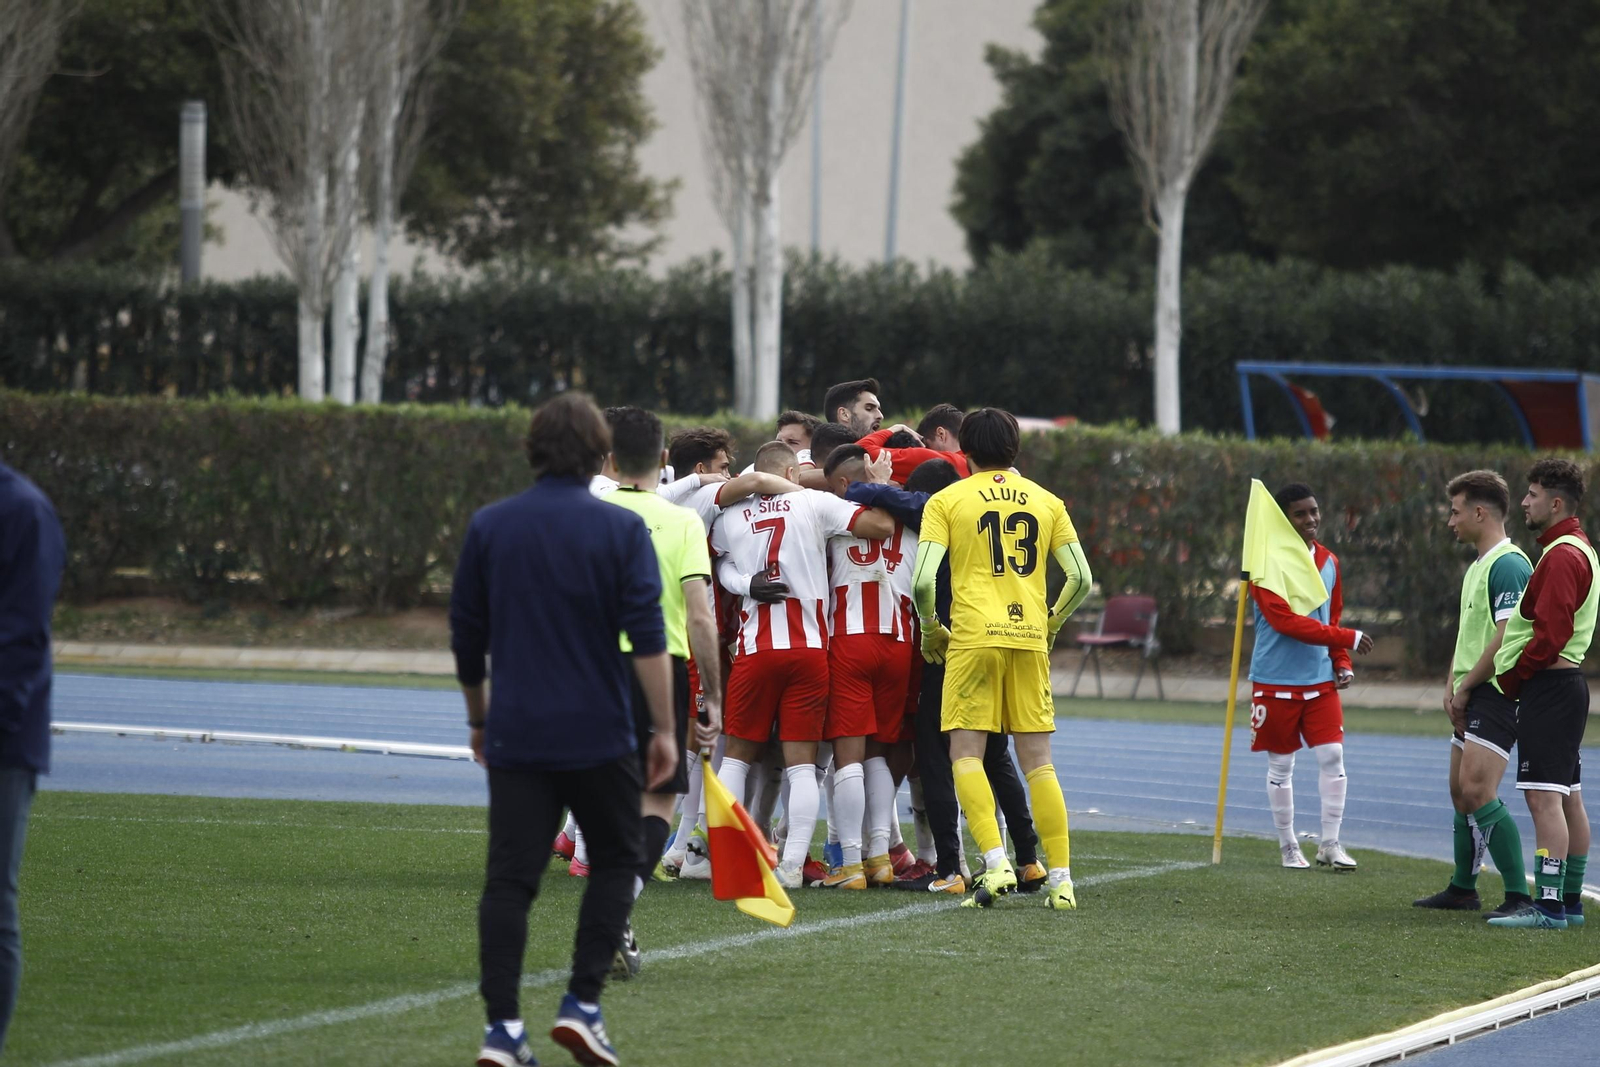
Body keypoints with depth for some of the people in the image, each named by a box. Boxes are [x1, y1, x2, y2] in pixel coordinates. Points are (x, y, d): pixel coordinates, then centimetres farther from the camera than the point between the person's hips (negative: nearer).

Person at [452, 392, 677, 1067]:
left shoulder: (490, 527, 4)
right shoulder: (621, 530, -5)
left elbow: (466, 637, 10)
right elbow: (648, 638, -10)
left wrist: (478, 718, 23)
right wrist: (664, 729, -5)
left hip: (516, 735, 2)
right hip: (599, 734, -2)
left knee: (510, 878, 1)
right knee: (614, 861, 14)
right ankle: (582, 1005, 3)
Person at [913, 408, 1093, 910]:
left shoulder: (947, 501, 3)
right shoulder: (1046, 501, 13)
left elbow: (924, 580, -7)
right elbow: (1080, 577, 8)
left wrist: (930, 630, 9)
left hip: (974, 637, -3)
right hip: (1030, 640, 3)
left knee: (966, 751, 0)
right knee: (1037, 759, 7)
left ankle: (996, 862, -17)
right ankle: (1061, 879, 4)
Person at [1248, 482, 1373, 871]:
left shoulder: (1328, 562, 10)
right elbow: (1286, 621, -21)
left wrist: (1342, 664, 5)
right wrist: (1347, 638, -22)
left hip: (1320, 680, 5)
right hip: (1276, 682, -5)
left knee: (1332, 756, -4)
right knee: (1281, 765, 4)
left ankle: (1330, 843, 4)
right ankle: (1288, 846, 15)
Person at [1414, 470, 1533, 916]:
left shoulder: (1508, 566, -15)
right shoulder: (1476, 568, 18)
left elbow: (1508, 637, -22)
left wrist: (1465, 687, -13)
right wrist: (1451, 686, 9)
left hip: (1496, 695, -11)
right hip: (1471, 698, 11)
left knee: (1478, 793, -19)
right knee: (1461, 792, 17)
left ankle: (1519, 895, -18)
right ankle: (1463, 888, 29)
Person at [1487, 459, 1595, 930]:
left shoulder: (1562, 557, -16)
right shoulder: (1577, 550, 18)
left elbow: (1551, 634, -22)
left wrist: (1511, 679, -10)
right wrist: (1516, 677, 14)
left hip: (1549, 688, -11)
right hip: (1566, 683, 11)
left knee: (1545, 797, -13)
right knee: (1568, 798, 13)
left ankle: (1547, 905, -17)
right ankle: (1570, 901, 17)